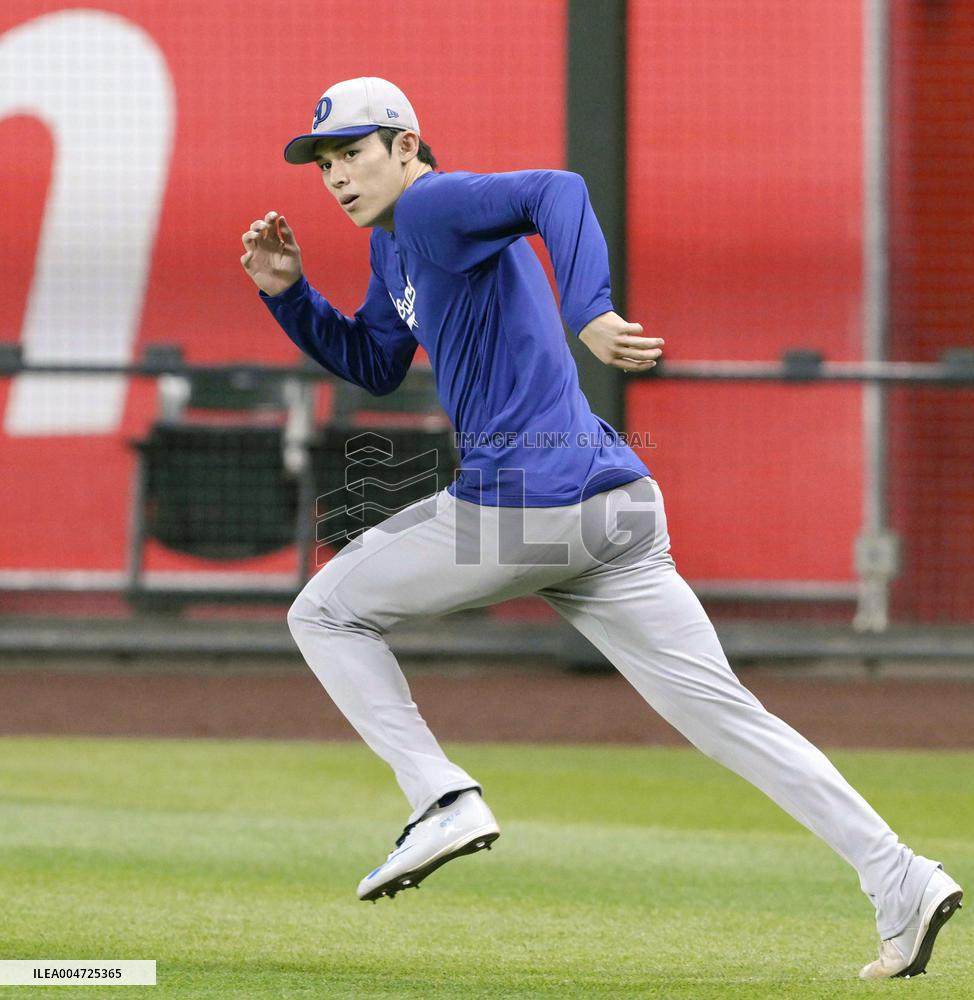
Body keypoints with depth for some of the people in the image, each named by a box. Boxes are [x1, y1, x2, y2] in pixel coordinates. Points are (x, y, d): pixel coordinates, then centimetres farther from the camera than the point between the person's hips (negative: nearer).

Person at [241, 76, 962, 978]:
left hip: (524, 495, -9)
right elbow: (374, 364, 36)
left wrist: (587, 313, -40)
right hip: (617, 507, 10)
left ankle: (443, 801, -3)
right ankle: (899, 881, -6)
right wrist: (288, 292, 22)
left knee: (324, 614, 9)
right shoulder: (395, 242, 24)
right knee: (722, 710, 4)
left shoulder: (432, 204, -5)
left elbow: (555, 191, -24)